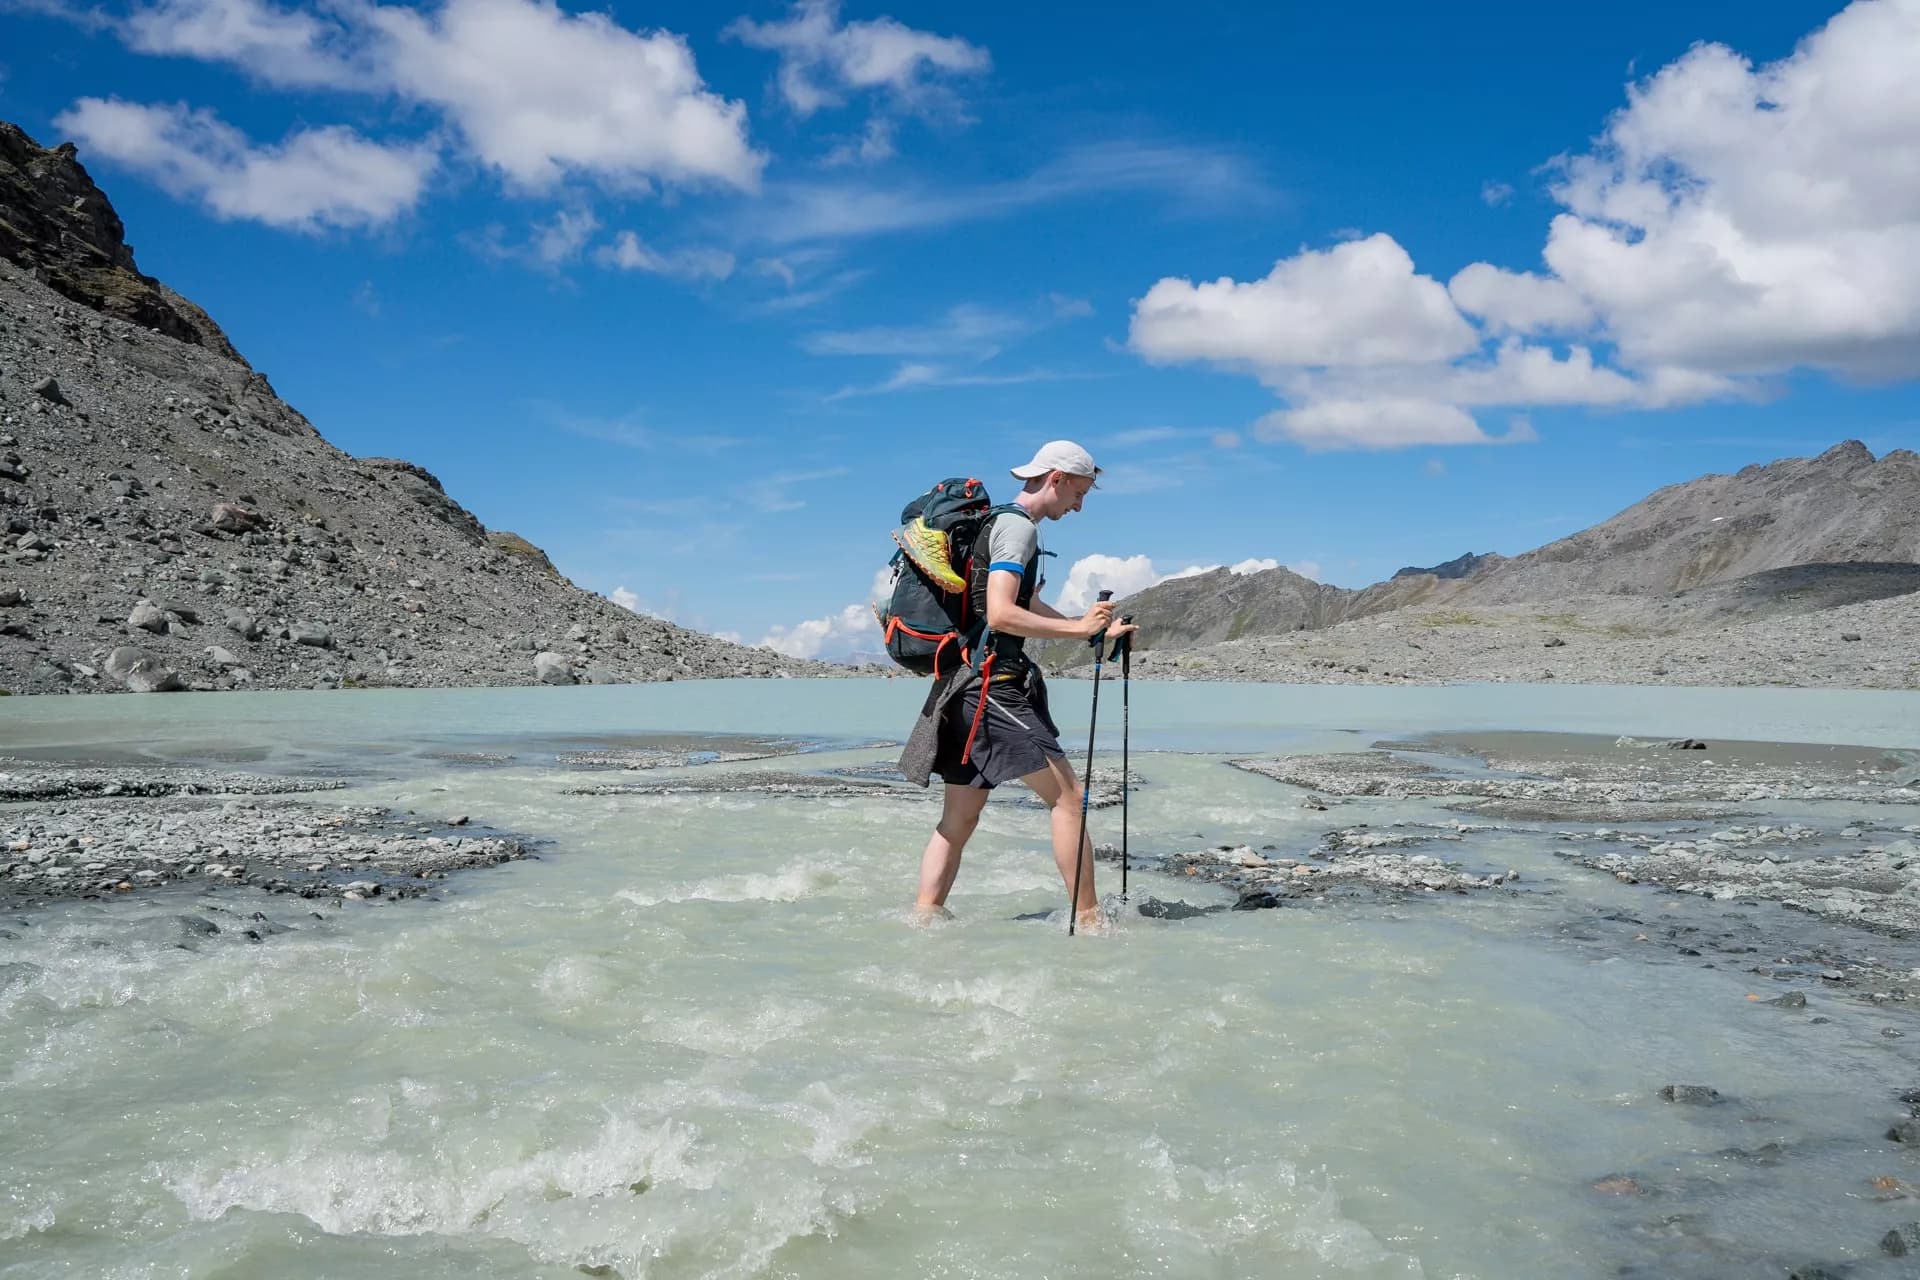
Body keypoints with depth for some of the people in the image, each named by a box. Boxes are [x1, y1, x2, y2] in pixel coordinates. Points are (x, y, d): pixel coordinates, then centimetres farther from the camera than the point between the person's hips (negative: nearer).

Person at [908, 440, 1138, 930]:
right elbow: (1001, 615, -22)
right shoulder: (1018, 527, -9)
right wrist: (1077, 629, -17)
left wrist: (1095, 629, 26)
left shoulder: (999, 524, 23)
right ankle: (1088, 919, -1)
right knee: (1066, 797, -5)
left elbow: (1029, 608, 31)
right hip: (994, 684, -10)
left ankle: (924, 915, 8)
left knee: (958, 819, 10)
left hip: (965, 687, 10)